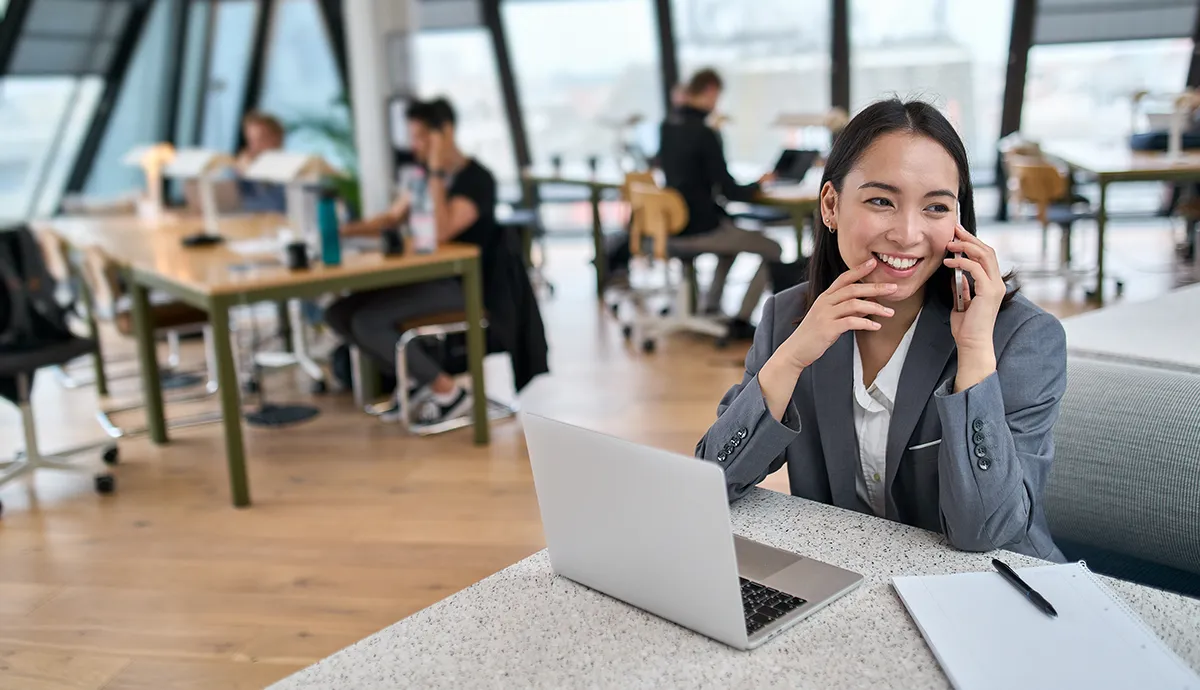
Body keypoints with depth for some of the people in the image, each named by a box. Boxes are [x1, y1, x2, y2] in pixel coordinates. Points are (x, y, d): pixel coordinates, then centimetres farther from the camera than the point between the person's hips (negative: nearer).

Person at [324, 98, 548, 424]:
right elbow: (392, 217, 21)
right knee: (339, 313, -5)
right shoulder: (427, 174, 11)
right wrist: (344, 229, 7)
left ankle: (448, 391, -11)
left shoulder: (477, 179, -13)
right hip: (424, 274, 8)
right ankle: (421, 379, 4)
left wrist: (437, 173, -21)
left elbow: (442, 231, -26)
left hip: (462, 283, -8)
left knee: (366, 321, -24)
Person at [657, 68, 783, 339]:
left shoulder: (668, 124, 4)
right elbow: (730, 192, -17)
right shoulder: (704, 133, -20)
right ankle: (741, 321, 2)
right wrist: (758, 185, 1)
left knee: (731, 233, 35)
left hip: (672, 227, 8)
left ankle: (710, 307, 31)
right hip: (699, 231, -8)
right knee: (773, 250, 7)